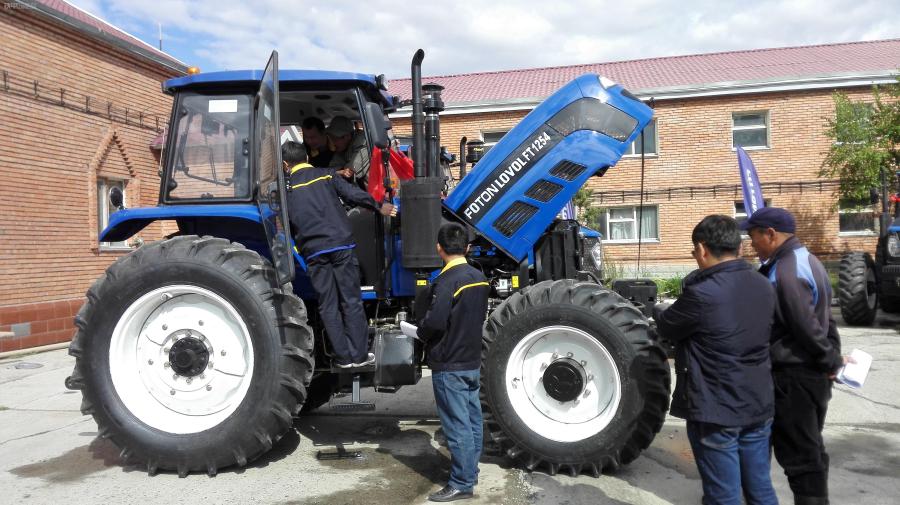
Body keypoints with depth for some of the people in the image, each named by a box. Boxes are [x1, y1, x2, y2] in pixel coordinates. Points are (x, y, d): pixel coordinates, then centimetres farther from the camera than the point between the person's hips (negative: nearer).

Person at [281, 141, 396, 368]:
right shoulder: (325, 175, 8)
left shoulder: (287, 190, 9)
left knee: (328, 305, 7)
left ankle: (343, 357, 9)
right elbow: (353, 194, 0)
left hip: (314, 251, 0)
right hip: (341, 244, 0)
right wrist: (379, 206, 11)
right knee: (351, 300, 5)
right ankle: (359, 355, 6)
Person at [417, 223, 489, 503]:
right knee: (472, 419, 15)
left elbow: (435, 321, -26)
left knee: (457, 424, -2)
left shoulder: (448, 280, -20)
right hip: (472, 361, 9)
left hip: (449, 366, -8)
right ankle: (470, 471, 28)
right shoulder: (479, 278, 6)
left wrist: (422, 333, -6)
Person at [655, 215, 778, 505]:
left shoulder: (702, 294, -22)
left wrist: (658, 313, 17)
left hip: (715, 411, -7)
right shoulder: (764, 288, 2)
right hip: (758, 404, 7)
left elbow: (668, 328, -6)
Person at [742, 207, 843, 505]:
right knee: (809, 448, 19)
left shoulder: (785, 273, -22)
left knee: (798, 453, -1)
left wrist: (831, 361, -10)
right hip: (812, 372, 10)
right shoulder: (805, 262, 12)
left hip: (793, 376, -10)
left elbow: (806, 327, -23)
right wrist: (832, 356, 14)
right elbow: (820, 318, 15)